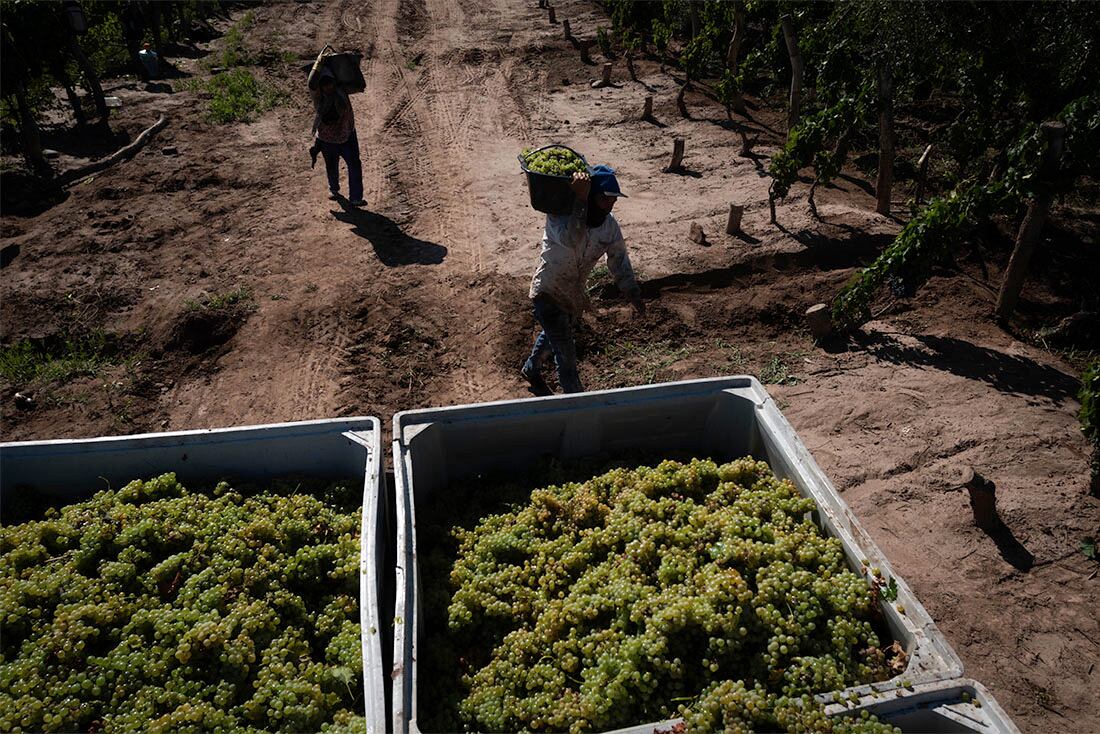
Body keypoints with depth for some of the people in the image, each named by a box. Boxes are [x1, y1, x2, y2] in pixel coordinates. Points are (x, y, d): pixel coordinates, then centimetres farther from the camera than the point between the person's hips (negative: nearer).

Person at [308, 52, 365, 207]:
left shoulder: (341, 91, -9)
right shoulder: (318, 96, -17)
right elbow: (312, 84, -38)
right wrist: (318, 62, -37)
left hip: (347, 135, 1)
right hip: (327, 139, -1)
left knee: (354, 165, -12)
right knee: (331, 167, 19)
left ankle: (355, 198, -8)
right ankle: (333, 189, 47)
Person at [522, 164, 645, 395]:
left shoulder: (610, 225, -11)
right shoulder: (559, 215, -30)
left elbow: (619, 261, -1)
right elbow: (571, 240, -52)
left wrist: (634, 295, -4)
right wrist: (580, 199, -55)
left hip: (573, 294, 7)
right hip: (548, 293, -7)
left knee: (552, 337, 29)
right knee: (566, 352, -7)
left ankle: (531, 370, 56)